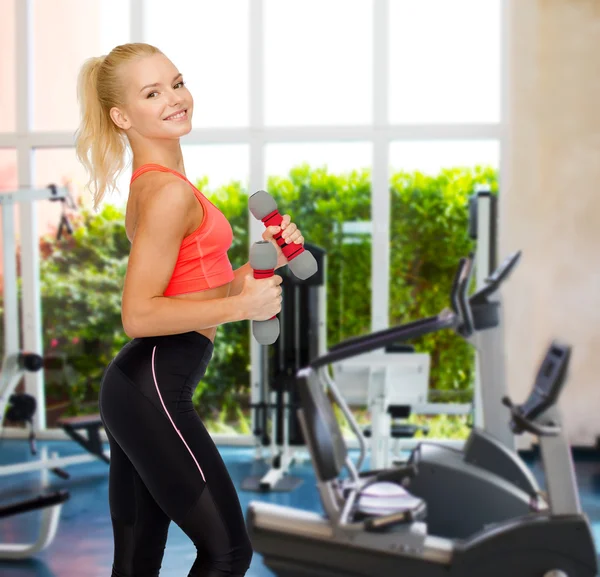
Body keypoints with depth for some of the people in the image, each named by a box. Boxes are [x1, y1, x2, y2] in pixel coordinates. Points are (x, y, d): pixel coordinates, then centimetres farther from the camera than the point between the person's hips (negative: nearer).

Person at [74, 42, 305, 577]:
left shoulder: (152, 184, 15)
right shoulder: (170, 192, -14)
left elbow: (194, 289, 18)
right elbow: (139, 315, -19)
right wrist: (243, 305, -14)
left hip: (136, 389, 10)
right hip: (154, 391, -10)